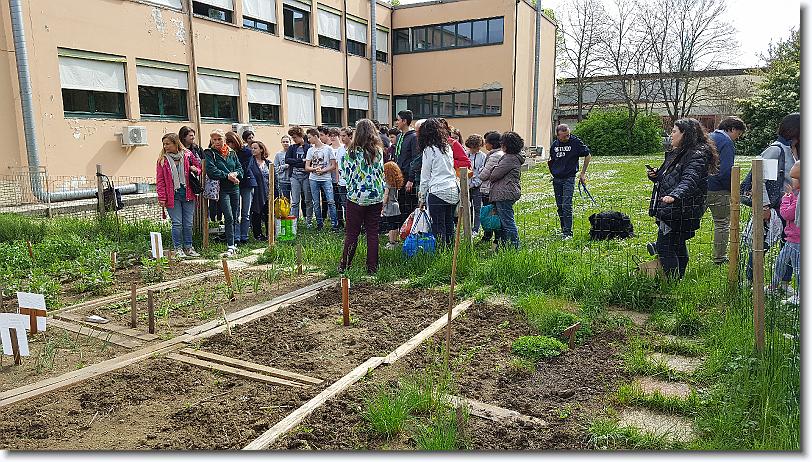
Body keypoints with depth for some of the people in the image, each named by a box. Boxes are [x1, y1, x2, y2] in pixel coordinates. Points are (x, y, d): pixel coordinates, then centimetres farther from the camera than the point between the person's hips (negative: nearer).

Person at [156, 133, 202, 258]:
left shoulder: (188, 155, 3)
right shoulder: (162, 159, 1)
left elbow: (198, 165, 18)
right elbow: (160, 180, 0)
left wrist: (196, 170, -7)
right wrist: (162, 197, -8)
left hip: (187, 194, 2)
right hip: (172, 196, -2)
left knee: (188, 223, 7)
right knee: (177, 223, -1)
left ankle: (188, 247, 19)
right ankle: (178, 248, 10)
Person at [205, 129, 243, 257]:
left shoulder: (232, 153, 14)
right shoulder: (209, 154, 0)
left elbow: (240, 167, 12)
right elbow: (211, 171, -12)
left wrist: (235, 173, -9)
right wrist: (227, 176, -17)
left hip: (234, 188, 5)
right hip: (222, 189, -5)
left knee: (234, 217, 9)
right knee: (229, 217, -14)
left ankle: (232, 243, 19)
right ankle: (230, 246, -14)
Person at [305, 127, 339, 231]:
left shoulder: (328, 148, 1)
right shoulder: (310, 150, 12)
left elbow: (333, 166, 0)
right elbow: (307, 167, 9)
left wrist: (323, 170, -14)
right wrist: (315, 169, -11)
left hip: (326, 179, -4)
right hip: (313, 179, 4)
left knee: (330, 201, -10)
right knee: (316, 203, 5)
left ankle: (335, 223, -3)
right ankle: (319, 223, 17)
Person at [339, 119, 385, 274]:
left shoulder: (352, 151, -7)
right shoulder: (379, 151, 2)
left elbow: (344, 174, -2)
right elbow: (382, 174, 8)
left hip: (356, 196, -2)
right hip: (376, 197, 2)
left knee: (352, 233, 7)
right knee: (373, 233, 7)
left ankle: (345, 265, 14)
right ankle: (372, 267, 10)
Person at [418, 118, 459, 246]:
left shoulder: (429, 150, -4)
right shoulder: (448, 147, 14)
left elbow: (425, 176, -2)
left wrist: (422, 197, 4)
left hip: (438, 191, -7)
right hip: (453, 191, 7)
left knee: (438, 227, -2)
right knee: (449, 224, 12)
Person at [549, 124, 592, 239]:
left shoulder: (575, 142, -6)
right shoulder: (555, 144, 7)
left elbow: (588, 156, 2)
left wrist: (583, 173, 2)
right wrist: (549, 163, 3)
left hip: (569, 178, -5)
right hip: (556, 179, 5)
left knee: (567, 205, -12)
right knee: (559, 206, 8)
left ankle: (568, 232, -8)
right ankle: (563, 230, 19)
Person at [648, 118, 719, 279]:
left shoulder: (697, 155, -13)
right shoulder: (676, 153, 18)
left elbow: (690, 180, -29)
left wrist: (674, 195, -46)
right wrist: (656, 175, 4)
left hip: (679, 210, -10)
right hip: (669, 210, 10)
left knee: (664, 247, -11)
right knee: (678, 245, 19)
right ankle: (678, 279, 31)